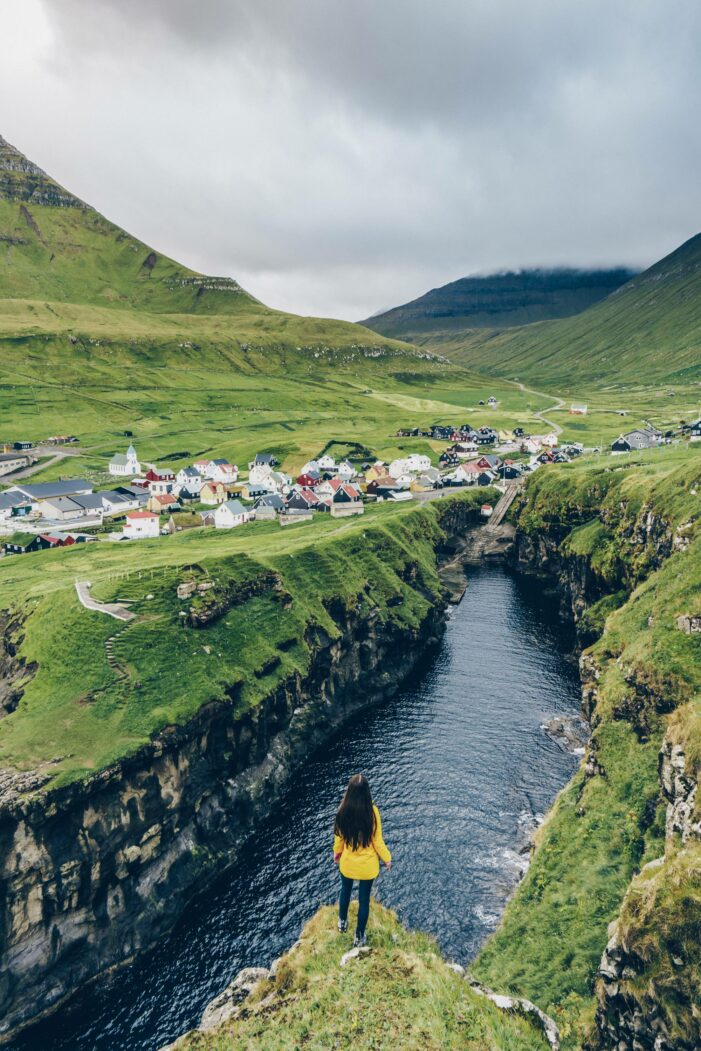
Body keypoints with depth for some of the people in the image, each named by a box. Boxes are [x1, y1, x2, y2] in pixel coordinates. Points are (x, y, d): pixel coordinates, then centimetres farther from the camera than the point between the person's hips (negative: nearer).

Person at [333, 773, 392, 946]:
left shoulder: (343, 811, -21)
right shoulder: (372, 811, -27)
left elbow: (339, 837, -5)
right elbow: (377, 842, -17)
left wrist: (337, 852, 16)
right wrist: (387, 859, 2)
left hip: (347, 862, 2)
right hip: (368, 865, -2)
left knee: (345, 891, 30)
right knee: (364, 898, 20)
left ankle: (342, 922, 52)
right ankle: (359, 936, 36)